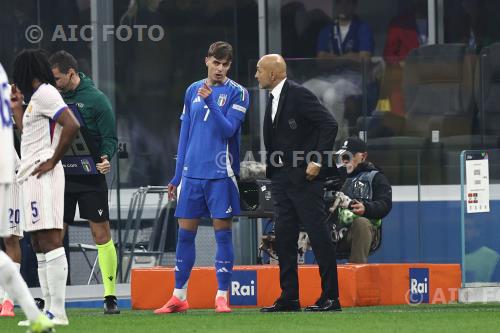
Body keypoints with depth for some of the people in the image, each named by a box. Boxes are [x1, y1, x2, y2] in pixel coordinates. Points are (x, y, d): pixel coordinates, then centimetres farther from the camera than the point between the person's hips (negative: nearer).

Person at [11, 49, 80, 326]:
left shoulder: (45, 93, -9)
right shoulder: (36, 97, 21)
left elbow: (71, 125, -23)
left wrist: (53, 160, -18)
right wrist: (16, 108, 26)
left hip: (43, 176, -11)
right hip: (32, 176, 11)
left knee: (50, 243, -13)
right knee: (39, 247, 12)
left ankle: (57, 313, -17)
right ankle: (49, 311, 14)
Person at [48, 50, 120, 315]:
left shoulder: (96, 99, -5)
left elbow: (110, 138, -4)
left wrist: (106, 158, -21)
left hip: (90, 178, -4)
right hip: (60, 177, 4)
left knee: (101, 234, -3)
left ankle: (110, 296, 1)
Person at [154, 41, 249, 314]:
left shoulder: (237, 93, -1)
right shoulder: (192, 91, 12)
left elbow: (229, 129, -11)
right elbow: (185, 135, 15)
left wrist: (210, 102, -21)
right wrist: (177, 176, 14)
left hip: (221, 174, -4)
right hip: (192, 173, 4)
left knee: (223, 232, -2)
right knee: (185, 233, 4)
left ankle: (222, 296, 3)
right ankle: (179, 296, 11)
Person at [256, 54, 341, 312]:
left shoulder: (299, 95, -12)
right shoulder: (273, 99, 14)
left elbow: (329, 125, -17)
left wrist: (317, 161, -19)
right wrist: (271, 169, 10)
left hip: (304, 177, -9)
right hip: (282, 179, 9)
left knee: (318, 234, -5)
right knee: (284, 237, 7)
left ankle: (331, 297, -2)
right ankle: (289, 298, 12)